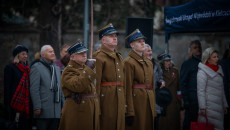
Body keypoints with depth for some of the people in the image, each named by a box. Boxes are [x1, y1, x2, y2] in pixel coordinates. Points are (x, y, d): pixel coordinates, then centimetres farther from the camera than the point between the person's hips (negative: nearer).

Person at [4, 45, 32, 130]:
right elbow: (7, 87, -7)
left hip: (26, 105, 6)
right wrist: (7, 105, -14)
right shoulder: (10, 68, -2)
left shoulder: (27, 69, 17)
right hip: (15, 106, -6)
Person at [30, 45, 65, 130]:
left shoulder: (57, 69, 19)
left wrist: (63, 106, 14)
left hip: (57, 111, 6)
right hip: (44, 111, -6)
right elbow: (34, 89, -10)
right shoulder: (36, 68, -3)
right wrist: (37, 107, -16)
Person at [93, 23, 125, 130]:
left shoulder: (119, 57, 19)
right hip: (106, 97, -7)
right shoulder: (99, 57, -7)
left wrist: (123, 101, 17)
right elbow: (96, 82, -12)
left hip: (119, 97, 8)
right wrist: (96, 103, -17)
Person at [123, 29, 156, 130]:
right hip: (136, 100, -7)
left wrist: (154, 109, 13)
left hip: (149, 102, 7)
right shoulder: (128, 62, -6)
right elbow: (128, 88, -12)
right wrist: (130, 112, -17)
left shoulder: (149, 63, 16)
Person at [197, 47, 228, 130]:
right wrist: (202, 107, -17)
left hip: (219, 106, 7)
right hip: (209, 107, -7)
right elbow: (200, 91, -11)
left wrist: (225, 105, 18)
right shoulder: (202, 72, -6)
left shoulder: (218, 71, 17)